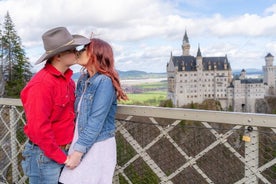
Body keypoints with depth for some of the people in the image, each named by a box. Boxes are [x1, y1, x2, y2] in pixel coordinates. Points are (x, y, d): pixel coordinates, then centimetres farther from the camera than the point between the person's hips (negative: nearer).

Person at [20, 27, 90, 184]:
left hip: (64, 151, 7)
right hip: (45, 155, -7)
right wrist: (61, 157, -16)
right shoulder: (42, 84, -22)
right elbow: (38, 128, -23)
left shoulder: (67, 78, 3)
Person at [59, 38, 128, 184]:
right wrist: (75, 146, 8)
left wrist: (78, 151, -18)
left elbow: (96, 121, -20)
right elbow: (78, 112, 12)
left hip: (97, 145, -7)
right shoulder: (83, 79, 7)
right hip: (80, 141, 7)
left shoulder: (104, 81, -17)